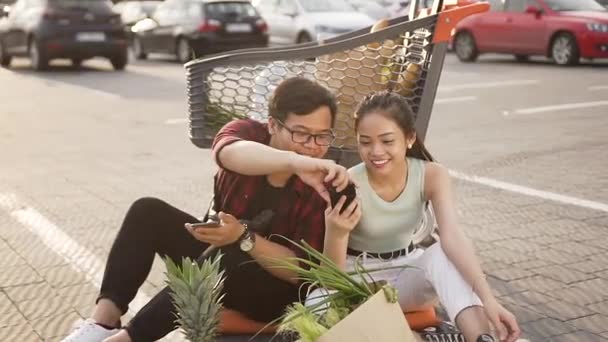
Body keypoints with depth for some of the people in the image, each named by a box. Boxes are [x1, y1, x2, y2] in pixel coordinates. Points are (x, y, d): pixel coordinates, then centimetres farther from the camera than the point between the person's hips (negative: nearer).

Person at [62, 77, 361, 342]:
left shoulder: (322, 184, -20)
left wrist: (243, 237, -37)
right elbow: (228, 153, -42)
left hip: (274, 288, -3)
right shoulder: (248, 133, -15)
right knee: (148, 211, -16)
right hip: (222, 249, 4)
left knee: (224, 265, -36)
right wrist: (297, 162, -62)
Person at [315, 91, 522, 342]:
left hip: (406, 273, 2)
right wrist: (337, 233, -45)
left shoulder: (432, 176, -15)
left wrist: (488, 299, -47)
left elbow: (452, 237, -31)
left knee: (443, 255, -32)